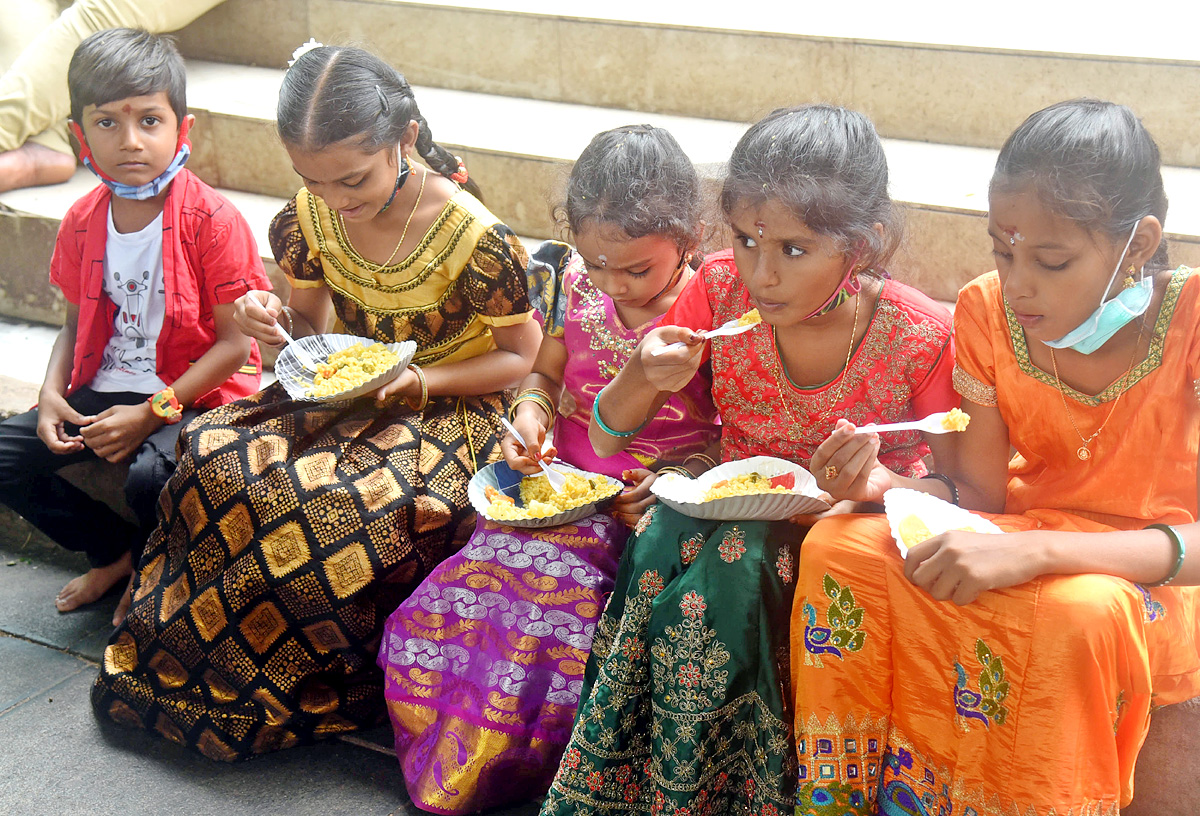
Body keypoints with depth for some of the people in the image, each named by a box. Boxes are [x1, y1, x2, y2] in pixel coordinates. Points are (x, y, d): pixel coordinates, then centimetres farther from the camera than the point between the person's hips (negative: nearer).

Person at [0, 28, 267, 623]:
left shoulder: (211, 220, -15)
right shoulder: (82, 222, 3)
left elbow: (234, 343, -15)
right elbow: (77, 325, 14)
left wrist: (154, 412, -20)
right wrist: (52, 392, -6)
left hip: (196, 394, -6)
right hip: (104, 390, 7)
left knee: (150, 475, -33)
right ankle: (115, 553, 15)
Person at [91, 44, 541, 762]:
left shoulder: (474, 237, -20)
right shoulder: (311, 215, -4)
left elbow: (521, 355, -7)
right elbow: (312, 326, 12)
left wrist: (422, 381, -21)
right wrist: (275, 320, -13)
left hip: (448, 407, -5)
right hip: (345, 395, 5)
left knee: (345, 503, -34)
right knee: (214, 456, -22)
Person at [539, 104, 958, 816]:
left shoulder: (923, 338, -17)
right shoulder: (721, 289, -9)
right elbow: (606, 439, -2)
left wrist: (876, 480, -29)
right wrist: (642, 376, -26)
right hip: (733, 506, 3)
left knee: (726, 571, -31)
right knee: (662, 545, -29)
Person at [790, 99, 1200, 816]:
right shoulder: (988, 312, -6)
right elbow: (980, 494, -3)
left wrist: (1037, 550, -38)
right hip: (1030, 537, 4)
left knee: (1079, 610, -39)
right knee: (838, 545, -19)